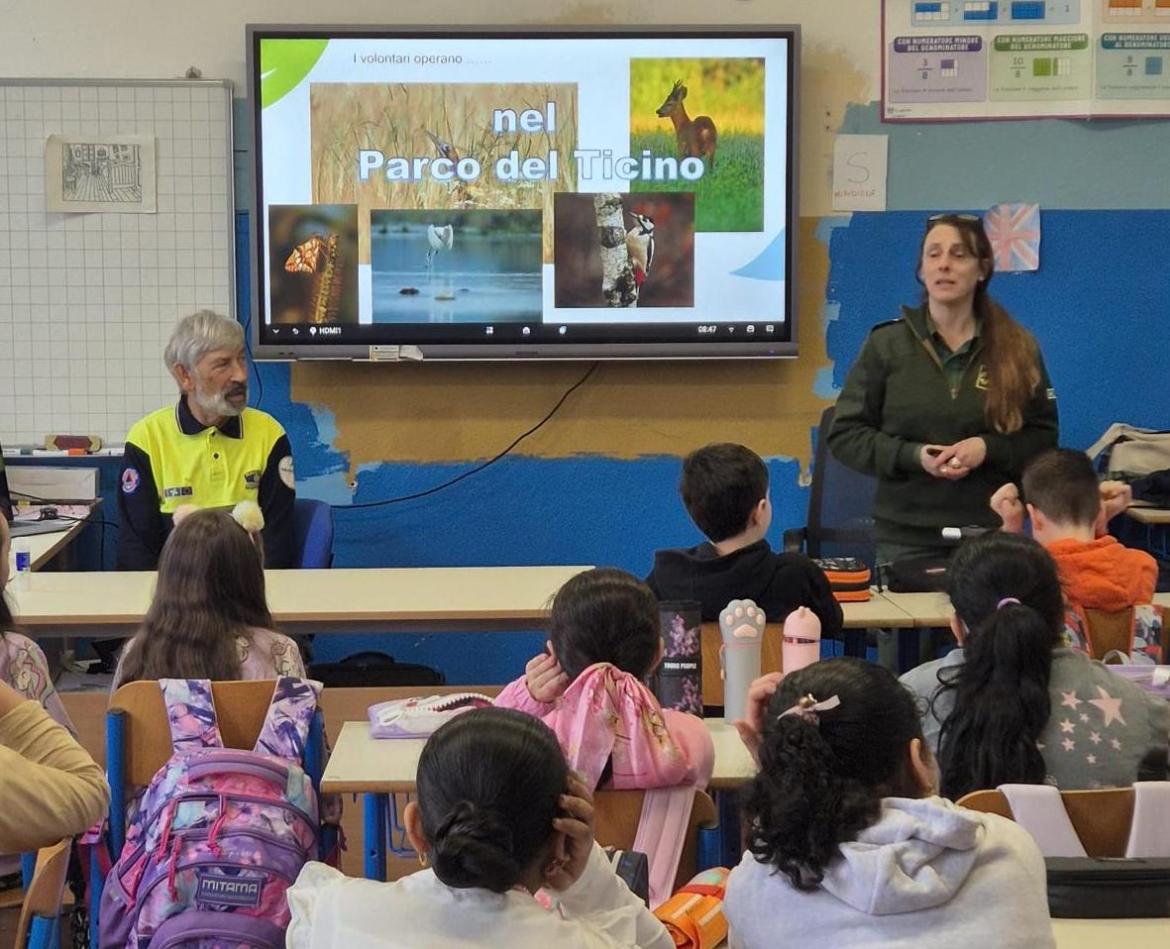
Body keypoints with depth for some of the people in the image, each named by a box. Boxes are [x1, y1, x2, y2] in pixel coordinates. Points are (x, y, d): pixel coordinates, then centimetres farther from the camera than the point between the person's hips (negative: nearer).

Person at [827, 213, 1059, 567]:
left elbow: (1044, 437, 7)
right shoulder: (886, 345, 4)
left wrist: (988, 449, -12)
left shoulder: (1018, 349, 6)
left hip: (992, 534, 1)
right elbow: (844, 434, 2)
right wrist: (913, 456, -13)